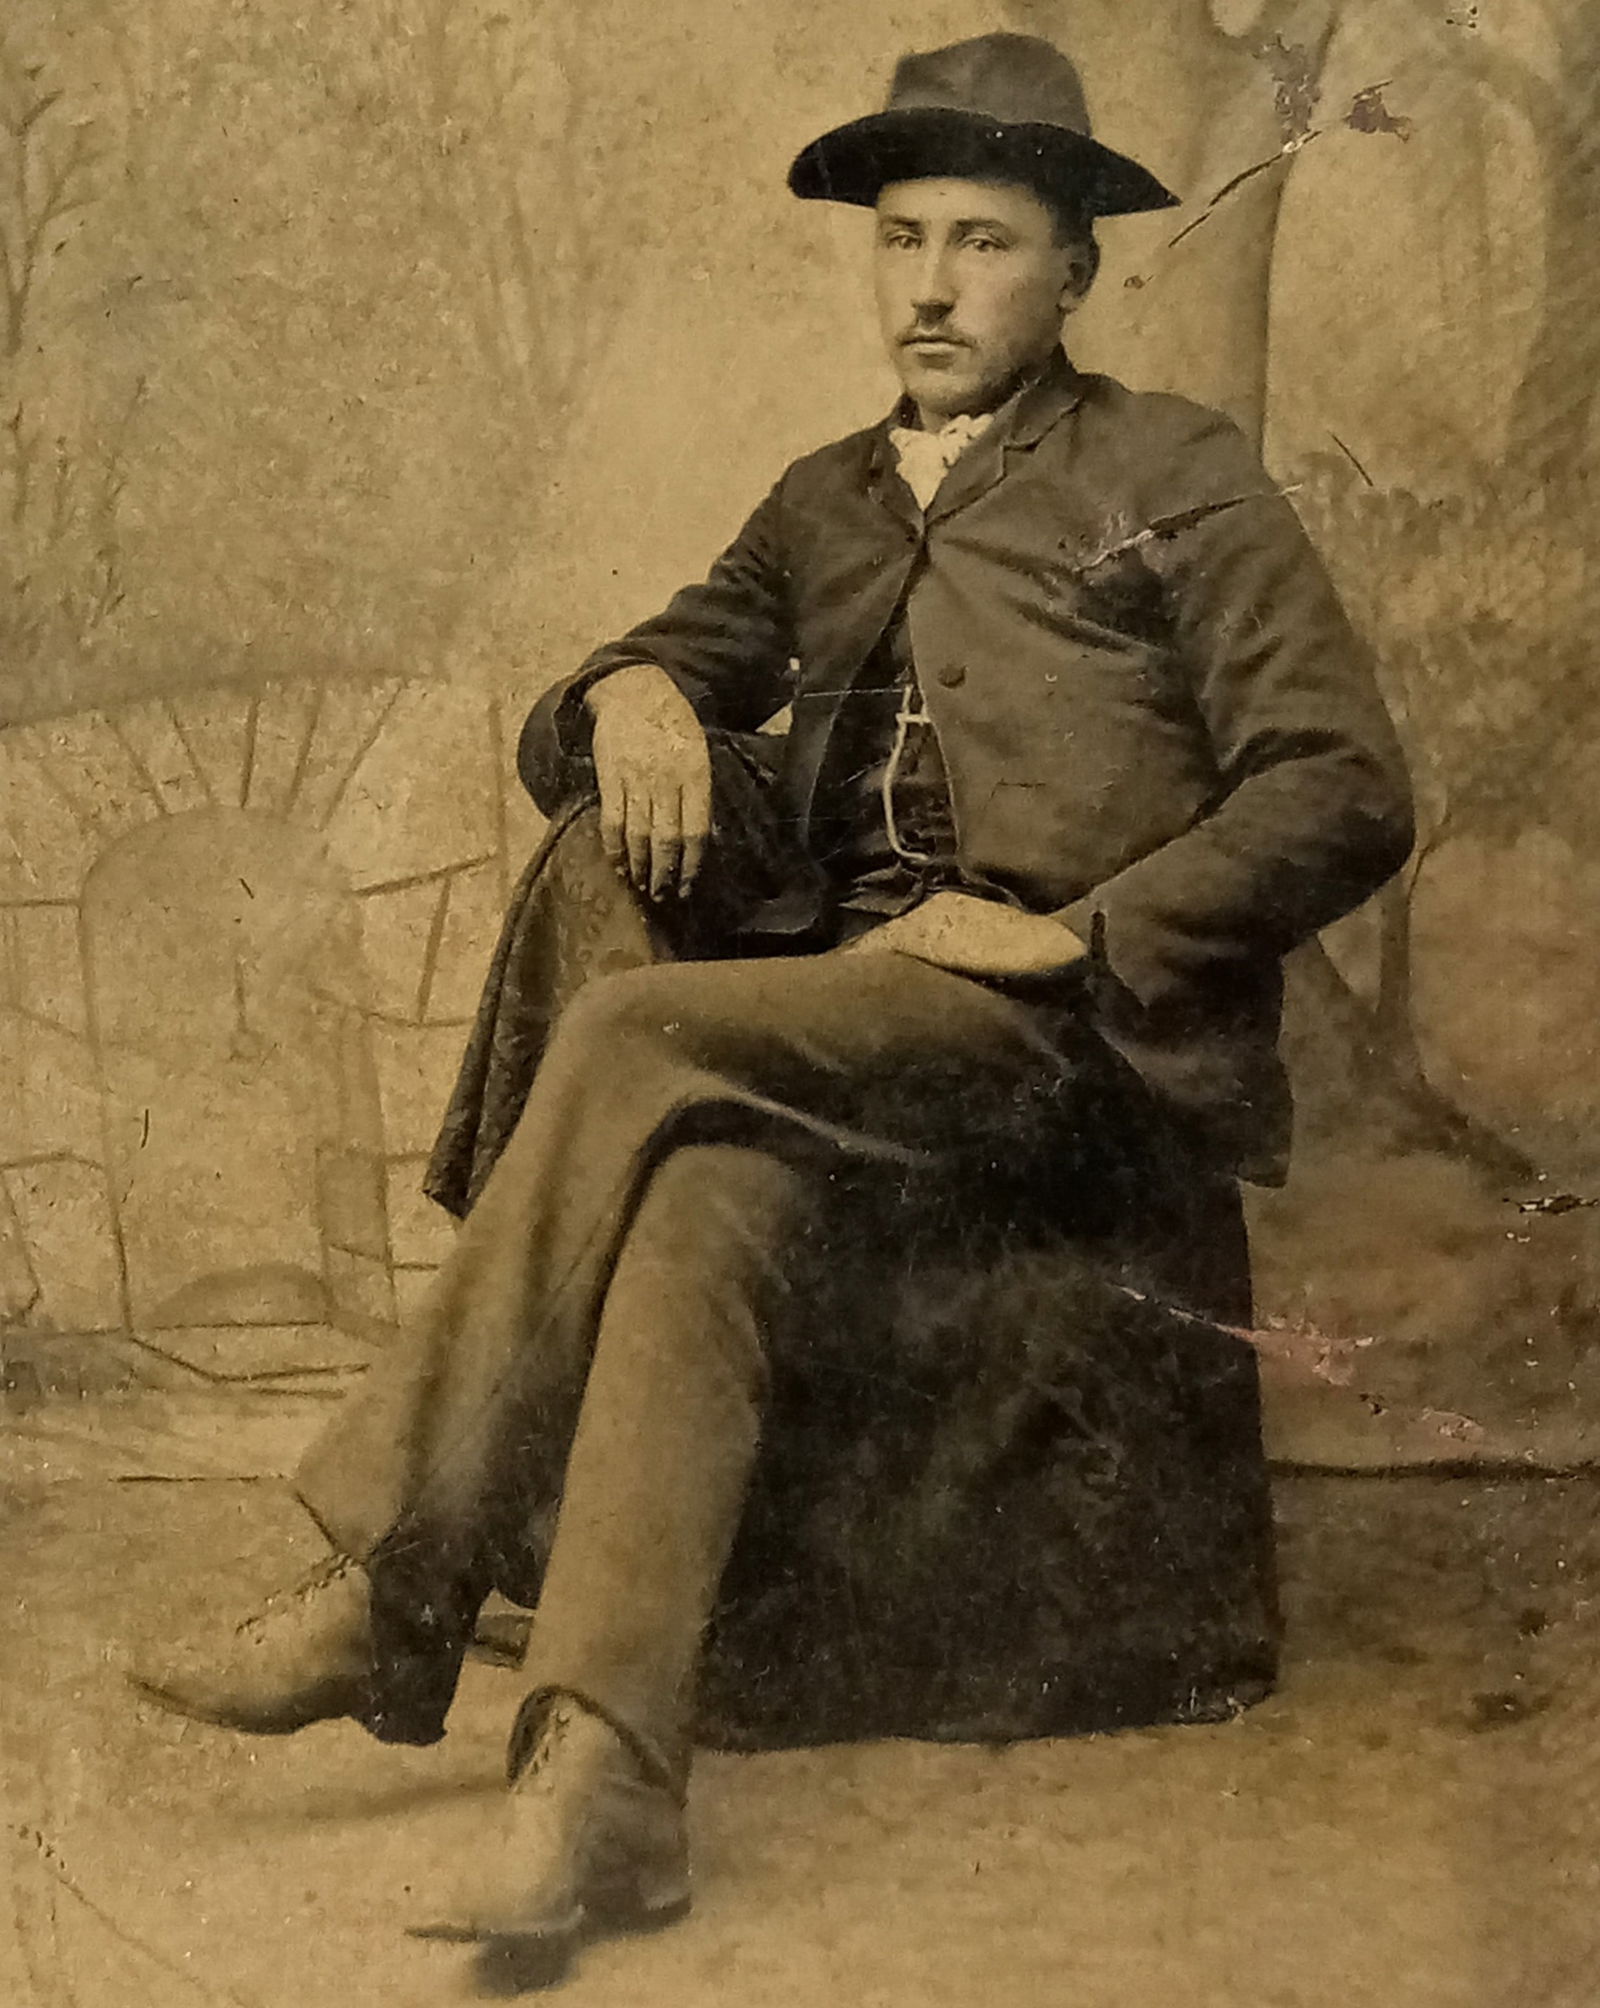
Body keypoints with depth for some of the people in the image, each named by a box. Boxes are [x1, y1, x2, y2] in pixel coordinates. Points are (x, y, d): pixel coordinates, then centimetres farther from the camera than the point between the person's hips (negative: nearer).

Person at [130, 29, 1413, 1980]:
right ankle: (599, 1785, -36)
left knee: (631, 1027, -28)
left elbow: (1344, 796, -1)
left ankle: (392, 1595, -23)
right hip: (838, 1013, 5)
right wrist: (631, 695, -2)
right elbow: (564, 742, 23)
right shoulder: (823, 506, 23)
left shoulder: (1177, 475, 8)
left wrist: (1072, 931, -11)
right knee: (701, 1194, -29)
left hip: (1063, 1018, -5)